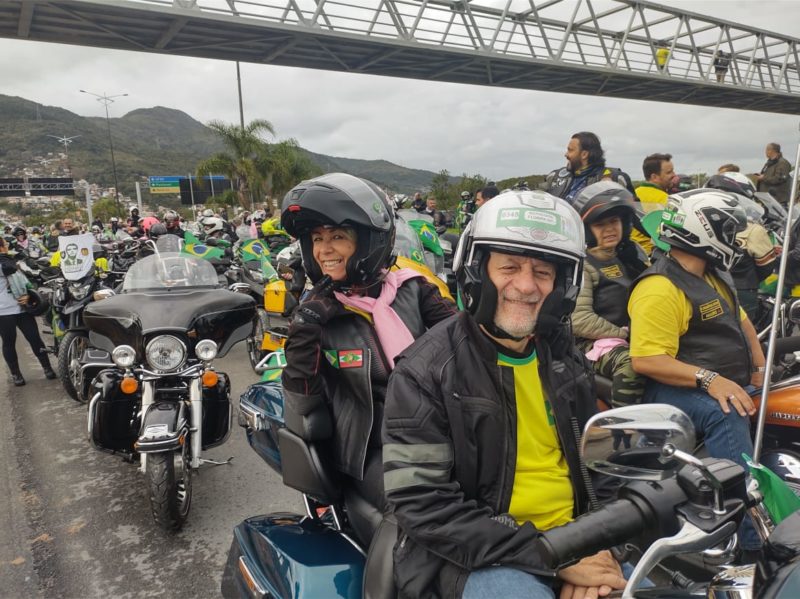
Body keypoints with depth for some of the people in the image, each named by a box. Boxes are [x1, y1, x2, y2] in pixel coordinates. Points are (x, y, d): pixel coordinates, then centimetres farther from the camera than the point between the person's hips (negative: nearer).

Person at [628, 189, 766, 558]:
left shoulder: (712, 277, 17)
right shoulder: (660, 288, -16)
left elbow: (741, 322, 29)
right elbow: (645, 360, -24)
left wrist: (760, 369, 14)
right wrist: (709, 379, -30)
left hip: (725, 386, 10)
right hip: (672, 391, -10)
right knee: (726, 416, -34)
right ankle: (754, 539, -34)